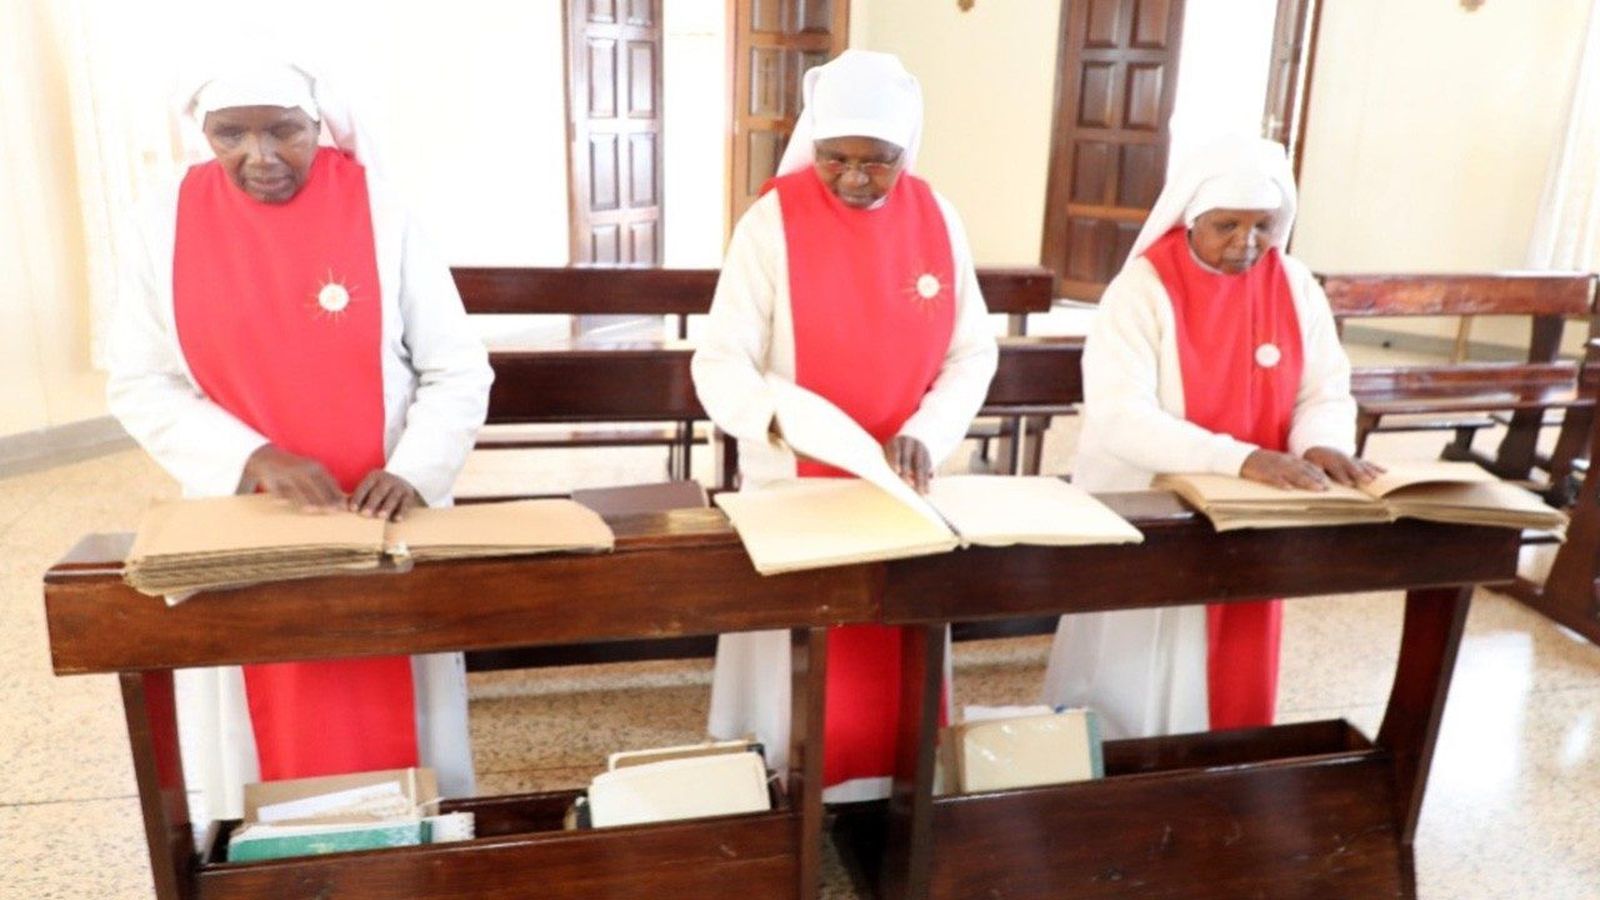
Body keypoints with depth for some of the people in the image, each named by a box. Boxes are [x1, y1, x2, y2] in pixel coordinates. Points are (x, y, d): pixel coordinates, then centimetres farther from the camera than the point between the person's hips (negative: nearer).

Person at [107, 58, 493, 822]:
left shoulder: (379, 209, -8)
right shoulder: (168, 221, -2)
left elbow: (457, 369, -7)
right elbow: (140, 385, -1)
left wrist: (412, 474, -22)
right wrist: (253, 458, -17)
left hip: (379, 522, -1)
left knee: (395, 725, 9)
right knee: (262, 740, 13)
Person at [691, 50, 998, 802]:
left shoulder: (936, 219, 0)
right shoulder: (773, 222, -12)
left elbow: (972, 351, 3)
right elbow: (720, 360, -15)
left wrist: (927, 434, -14)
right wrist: (770, 414, -36)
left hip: (899, 484, 4)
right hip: (796, 485, -3)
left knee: (893, 661, 14)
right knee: (793, 664, 6)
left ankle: (884, 797, 34)